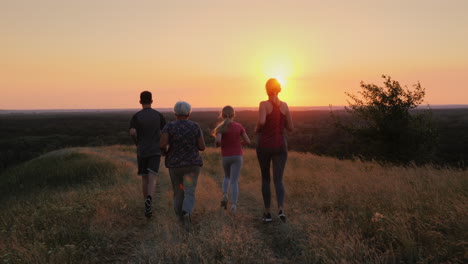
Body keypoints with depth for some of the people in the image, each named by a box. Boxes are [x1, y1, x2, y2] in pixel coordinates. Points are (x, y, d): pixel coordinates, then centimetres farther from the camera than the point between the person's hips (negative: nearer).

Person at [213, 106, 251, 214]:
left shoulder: (220, 128, -5)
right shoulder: (239, 126, -2)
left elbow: (217, 141, -21)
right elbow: (248, 141, 0)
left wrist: (218, 145, 2)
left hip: (226, 157, 1)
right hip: (237, 156, -1)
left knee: (227, 177, 25)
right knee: (234, 181, -2)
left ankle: (225, 195, 5)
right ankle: (233, 205, -17)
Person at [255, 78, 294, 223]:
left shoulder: (264, 104, -7)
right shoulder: (284, 105, 3)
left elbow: (261, 121, -24)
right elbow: (290, 127, 6)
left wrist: (257, 129, -3)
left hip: (264, 146, -1)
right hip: (280, 146, 2)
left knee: (265, 179, 13)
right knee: (278, 179, -1)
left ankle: (267, 212, 16)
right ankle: (281, 208, -25)